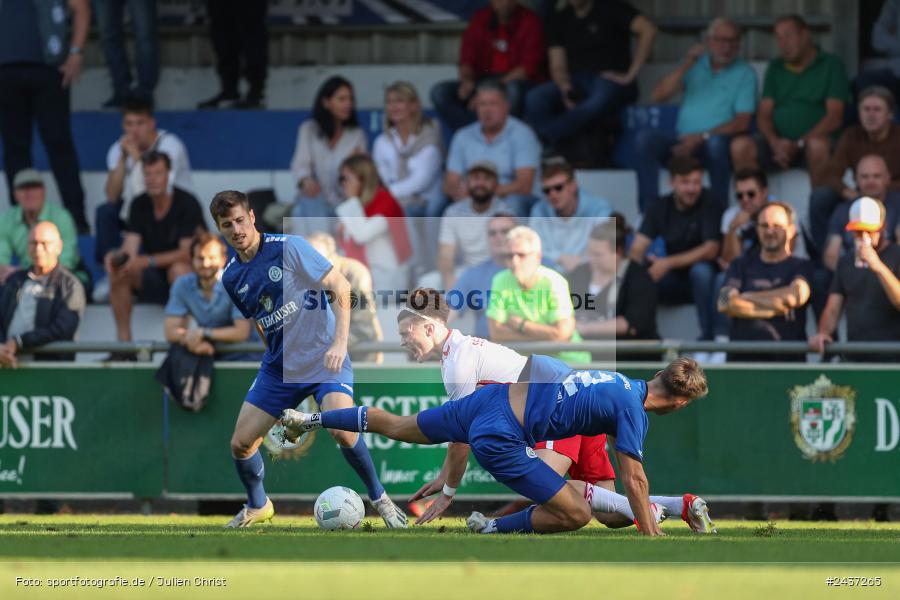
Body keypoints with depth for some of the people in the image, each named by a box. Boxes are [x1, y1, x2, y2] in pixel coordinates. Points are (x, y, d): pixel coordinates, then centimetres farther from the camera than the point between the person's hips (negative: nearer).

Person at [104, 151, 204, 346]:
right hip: (154, 282, 5)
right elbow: (130, 249, -7)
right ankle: (123, 343, -20)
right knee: (117, 270, -21)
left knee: (178, 270, -38)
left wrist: (149, 261, -35)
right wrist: (117, 257, -32)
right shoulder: (140, 205, 1)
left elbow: (187, 253, -21)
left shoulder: (186, 203, -14)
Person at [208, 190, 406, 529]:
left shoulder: (289, 248, -15)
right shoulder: (231, 278, 3)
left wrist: (340, 343, -23)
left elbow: (341, 287, -14)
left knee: (342, 430, -28)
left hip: (324, 359, -6)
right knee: (240, 444, 0)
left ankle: (379, 499, -6)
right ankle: (257, 507, 28)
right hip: (279, 367, 6)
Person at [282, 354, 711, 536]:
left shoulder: (623, 382, 11)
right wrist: (654, 540, -5)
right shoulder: (633, 410, -13)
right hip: (499, 438, -8)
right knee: (576, 514, -7)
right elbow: (634, 480, -12)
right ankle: (493, 529, 4)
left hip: (490, 398, 8)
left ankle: (308, 419, 34)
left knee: (397, 427, 27)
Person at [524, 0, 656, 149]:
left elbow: (648, 30, -12)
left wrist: (630, 75, -16)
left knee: (598, 103, -41)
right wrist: (566, 89, -17)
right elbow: (558, 67, 6)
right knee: (534, 98, -27)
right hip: (575, 82, 4)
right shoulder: (559, 20, 14)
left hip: (611, 81, -4)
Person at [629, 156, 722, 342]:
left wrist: (668, 263, -31)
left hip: (704, 278, -4)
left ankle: (707, 336, -29)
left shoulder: (709, 205, -13)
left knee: (701, 270, -37)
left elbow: (710, 250, -23)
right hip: (675, 280, 4)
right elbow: (637, 250, -9)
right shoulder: (661, 207, -2)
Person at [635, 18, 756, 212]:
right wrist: (686, 65, -4)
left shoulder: (745, 73, 6)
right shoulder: (695, 65, 18)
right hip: (682, 143, 3)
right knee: (646, 137, -25)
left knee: (716, 143, -39)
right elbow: (659, 96, 7)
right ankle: (648, 209, -28)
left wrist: (702, 137, -16)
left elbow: (742, 122, -5)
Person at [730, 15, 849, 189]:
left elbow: (834, 118, -5)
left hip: (813, 137, -4)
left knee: (818, 145, -39)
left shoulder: (831, 65, 4)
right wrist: (775, 142, -12)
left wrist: (798, 144, -14)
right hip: (778, 142, 4)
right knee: (740, 146, -25)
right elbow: (763, 115, 11)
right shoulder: (776, 68, 18)